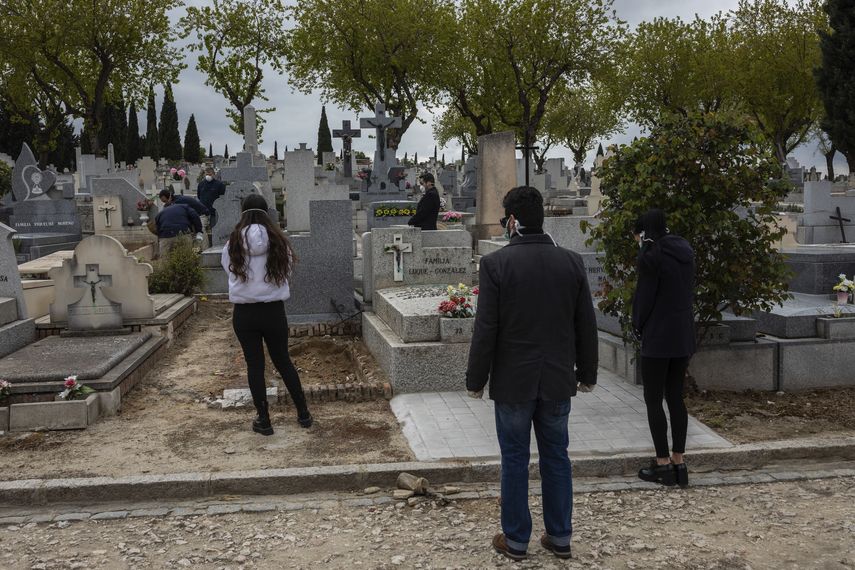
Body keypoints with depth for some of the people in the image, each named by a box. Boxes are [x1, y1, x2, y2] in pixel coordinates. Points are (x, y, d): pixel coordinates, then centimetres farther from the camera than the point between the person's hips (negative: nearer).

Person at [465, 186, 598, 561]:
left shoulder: (496, 263, -13)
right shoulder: (572, 262, -1)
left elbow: (485, 330, -12)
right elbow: (586, 326, 4)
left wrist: (476, 380, -2)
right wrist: (587, 373, 16)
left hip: (513, 381, -3)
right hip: (558, 380, 3)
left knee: (515, 460, 8)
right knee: (556, 458, 14)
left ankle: (515, 541, 19)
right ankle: (560, 538, 24)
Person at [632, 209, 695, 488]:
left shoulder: (650, 257, -14)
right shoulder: (685, 252, 9)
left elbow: (644, 295, -12)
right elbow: (688, 290, 13)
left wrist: (638, 324, 4)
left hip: (658, 337, -8)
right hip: (684, 335, 8)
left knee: (653, 400, 3)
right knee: (676, 398, 13)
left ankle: (663, 463, 6)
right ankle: (679, 462, 17)